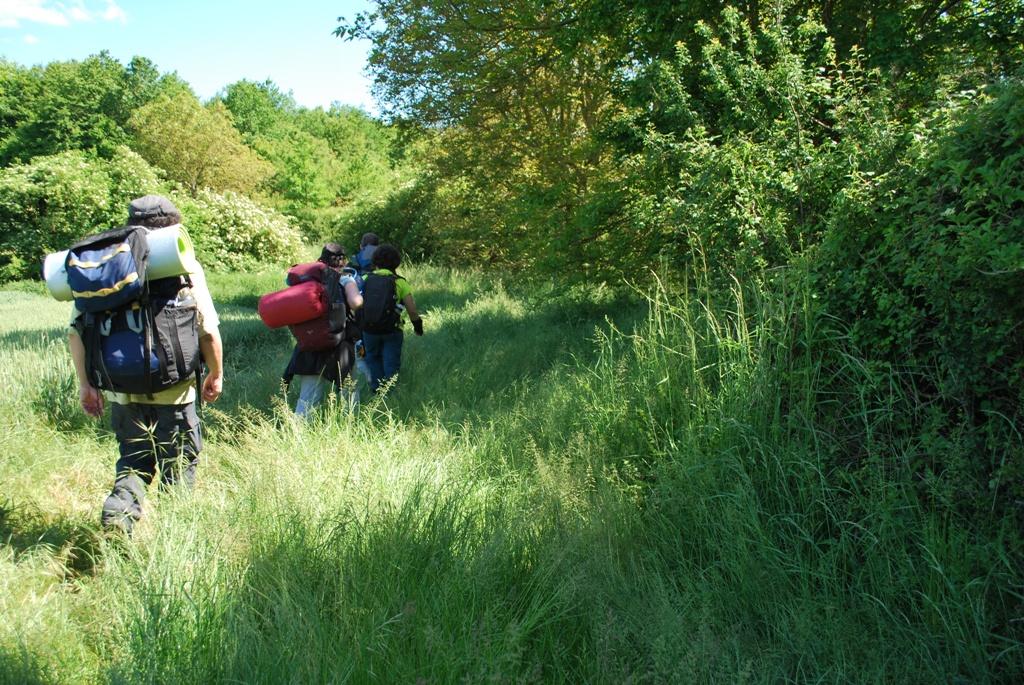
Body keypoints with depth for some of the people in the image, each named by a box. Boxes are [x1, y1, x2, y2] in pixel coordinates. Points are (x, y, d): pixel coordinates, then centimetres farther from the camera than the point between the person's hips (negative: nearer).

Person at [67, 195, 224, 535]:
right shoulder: (184, 266, -5)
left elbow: (76, 330, 1)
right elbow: (208, 331, -8)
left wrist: (85, 383, 11)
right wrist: (216, 375, 7)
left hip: (122, 391, 3)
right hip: (173, 390, -3)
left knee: (133, 459, 18)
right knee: (179, 463, 12)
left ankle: (119, 509, -6)